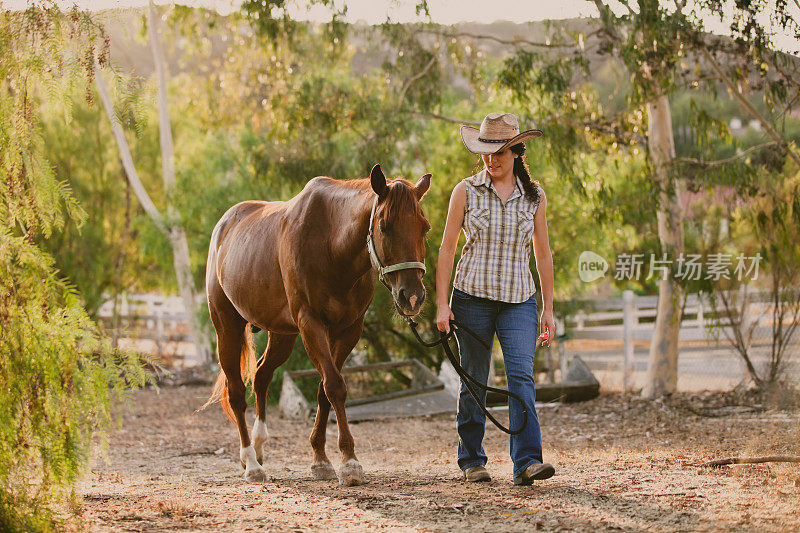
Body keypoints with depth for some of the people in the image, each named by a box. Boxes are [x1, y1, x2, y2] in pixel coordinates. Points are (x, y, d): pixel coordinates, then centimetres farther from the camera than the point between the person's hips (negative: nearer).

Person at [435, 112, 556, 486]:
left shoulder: (535, 197, 5)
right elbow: (447, 249, 2)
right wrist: (442, 304, -5)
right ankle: (472, 460, 19)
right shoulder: (466, 192, 0)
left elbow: (543, 254, 11)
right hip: (472, 297, -1)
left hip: (519, 301, 1)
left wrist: (548, 310, 9)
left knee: (521, 375, -14)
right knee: (474, 381, 5)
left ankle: (526, 462, -20)